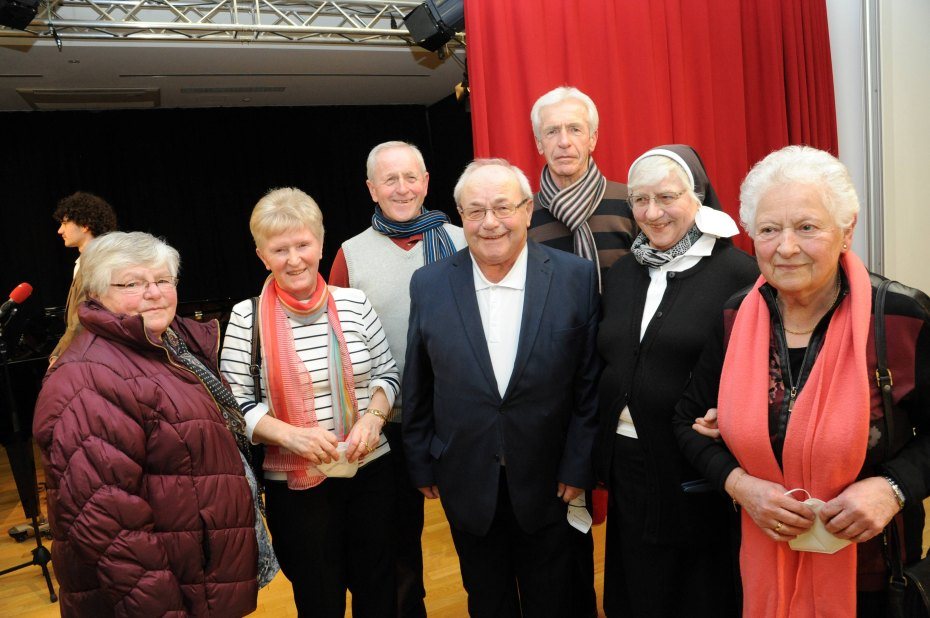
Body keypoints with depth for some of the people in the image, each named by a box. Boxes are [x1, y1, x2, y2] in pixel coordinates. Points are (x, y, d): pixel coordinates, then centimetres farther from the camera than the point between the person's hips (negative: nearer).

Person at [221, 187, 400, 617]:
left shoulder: (355, 304, -2)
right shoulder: (247, 317, -8)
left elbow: (387, 373, 6)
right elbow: (235, 403, -6)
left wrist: (374, 416, -12)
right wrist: (290, 435, -20)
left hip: (372, 472, 2)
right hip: (295, 485, -2)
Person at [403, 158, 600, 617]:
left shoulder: (576, 277, -10)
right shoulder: (429, 285, -6)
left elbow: (590, 382, -5)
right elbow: (417, 389, 2)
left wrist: (578, 466, -5)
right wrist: (422, 465, 5)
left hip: (549, 484, -1)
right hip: (468, 484, 1)